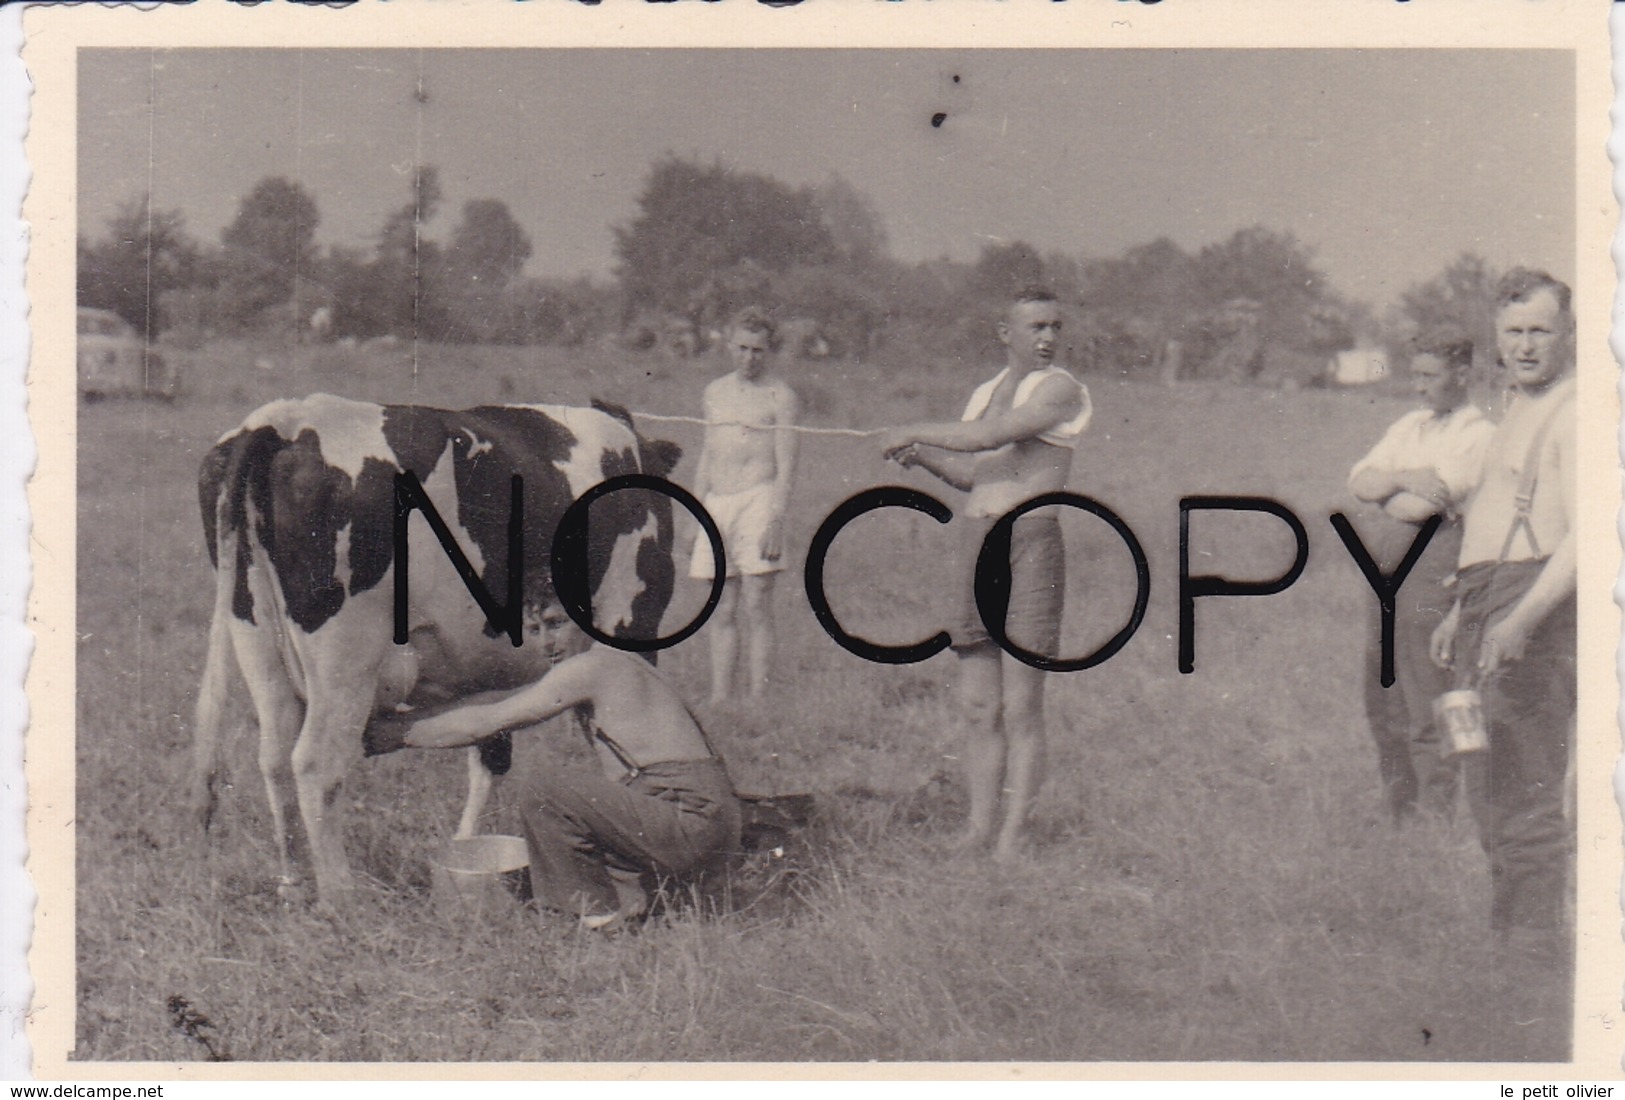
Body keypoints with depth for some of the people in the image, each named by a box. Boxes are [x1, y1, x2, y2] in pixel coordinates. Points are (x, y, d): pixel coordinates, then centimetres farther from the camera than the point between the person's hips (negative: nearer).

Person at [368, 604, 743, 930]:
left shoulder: (593, 666, -11)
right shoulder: (611, 664, 18)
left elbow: (486, 722, -7)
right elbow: (500, 700, 24)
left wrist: (402, 734, 4)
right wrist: (408, 718, 21)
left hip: (694, 822, -10)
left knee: (541, 790, -13)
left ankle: (600, 910, -2)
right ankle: (626, 890, 9)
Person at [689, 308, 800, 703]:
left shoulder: (779, 394, 0)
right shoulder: (715, 392, 18)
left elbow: (786, 464, -6)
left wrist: (776, 519, -16)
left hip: (758, 500, -5)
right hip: (716, 505, 5)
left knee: (755, 608, -8)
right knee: (721, 612, 5)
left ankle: (758, 703, -6)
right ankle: (719, 703, 8)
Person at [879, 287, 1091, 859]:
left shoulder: (1060, 389, -4)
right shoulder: (984, 393, 19)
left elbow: (989, 439, -16)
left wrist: (914, 433, -6)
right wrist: (921, 454, 5)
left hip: (1029, 544, -6)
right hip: (974, 546, 6)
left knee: (1020, 710, -4)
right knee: (976, 706, 6)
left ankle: (1011, 841, 1)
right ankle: (979, 828, 12)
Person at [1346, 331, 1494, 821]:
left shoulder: (1478, 434, -6)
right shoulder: (1408, 426, 19)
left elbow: (1424, 503, -17)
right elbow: (1359, 480, 8)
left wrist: (1383, 490, -1)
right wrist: (1405, 479, -9)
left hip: (1432, 564, -8)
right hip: (1385, 566, 8)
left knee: (1425, 698, -7)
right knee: (1381, 693, 12)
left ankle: (1437, 812, 0)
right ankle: (1396, 806, 22)